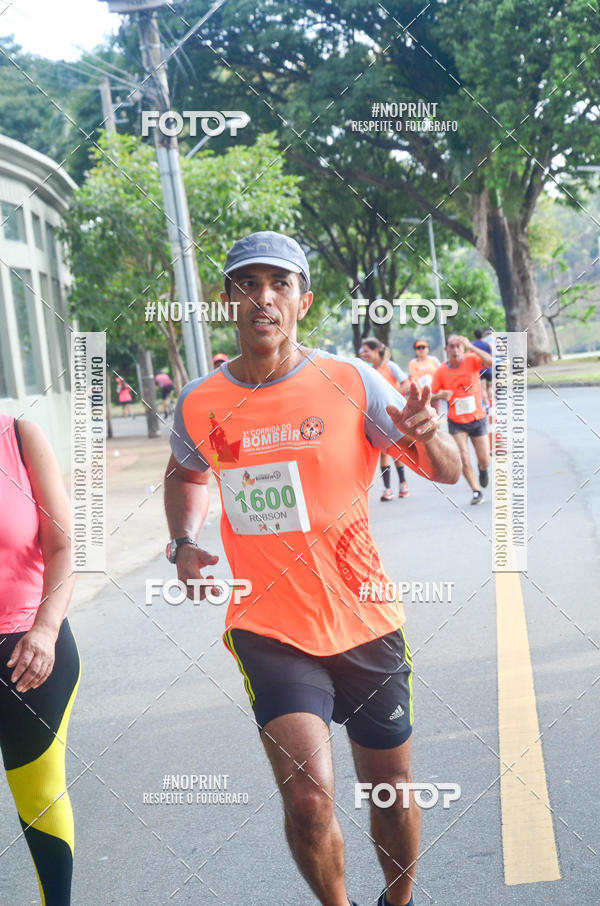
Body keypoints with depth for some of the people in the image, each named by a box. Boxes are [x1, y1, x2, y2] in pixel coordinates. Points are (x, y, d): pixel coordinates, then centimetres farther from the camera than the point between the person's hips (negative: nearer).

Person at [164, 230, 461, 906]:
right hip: (268, 629, 0)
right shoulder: (198, 405, -3)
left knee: (391, 789, 12)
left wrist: (427, 437, -30)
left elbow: (448, 474, -7)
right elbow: (185, 474, 19)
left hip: (366, 622, 1)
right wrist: (183, 544, 1)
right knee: (308, 797, -15)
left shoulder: (351, 382, -9)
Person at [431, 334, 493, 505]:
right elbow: (431, 398, -3)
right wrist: (440, 396, -26)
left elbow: (490, 361, -31)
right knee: (463, 458, -11)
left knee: (484, 459, 4)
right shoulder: (441, 371, -8)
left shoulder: (471, 360, -10)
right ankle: (476, 491, 8)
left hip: (477, 419, 0)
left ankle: (483, 469, 41)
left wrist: (470, 347, -38)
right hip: (456, 422, 0)